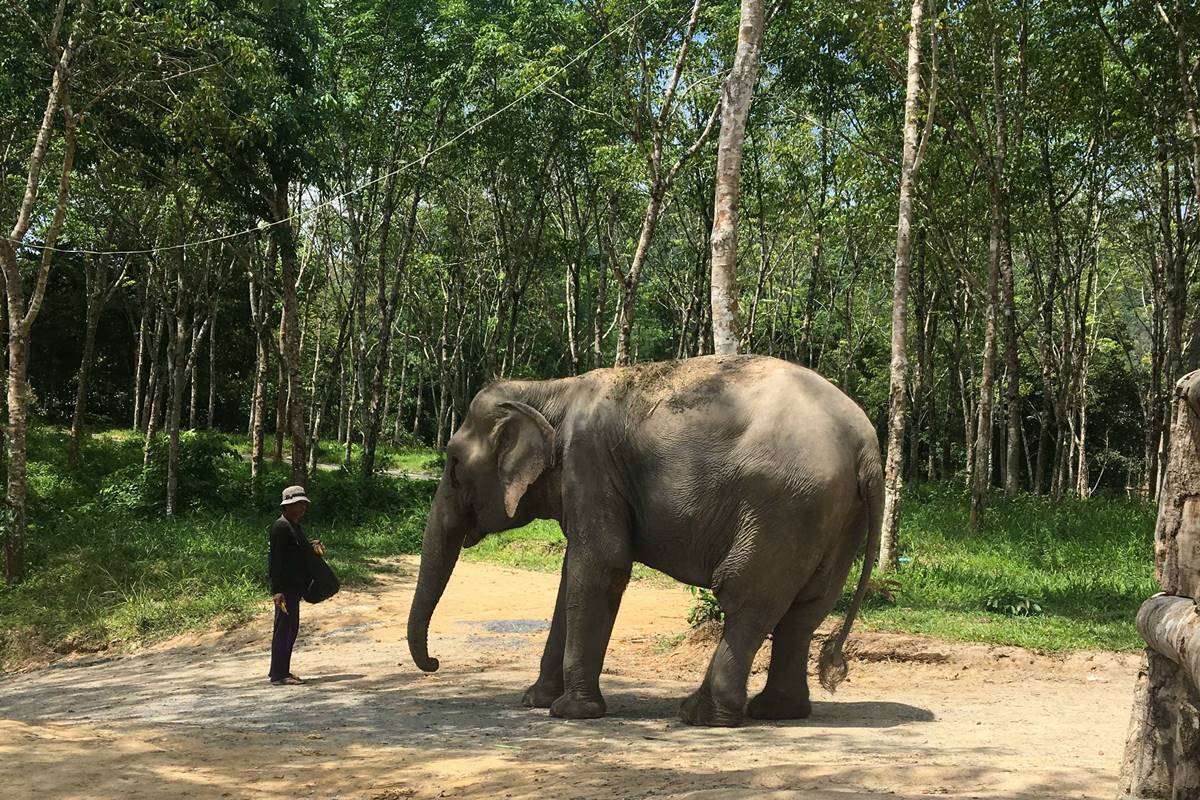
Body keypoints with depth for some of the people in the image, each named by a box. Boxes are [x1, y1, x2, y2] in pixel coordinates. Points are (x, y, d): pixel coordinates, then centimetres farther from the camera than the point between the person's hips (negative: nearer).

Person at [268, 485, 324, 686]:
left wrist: (312, 545, 6)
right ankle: (278, 675, -2)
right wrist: (277, 590, -24)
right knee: (283, 628, -6)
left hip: (295, 586, 10)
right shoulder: (281, 526, -15)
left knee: (291, 628, 15)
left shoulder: (294, 525, 16)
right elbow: (276, 559, -20)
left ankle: (281, 670, 23)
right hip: (285, 587, -10)